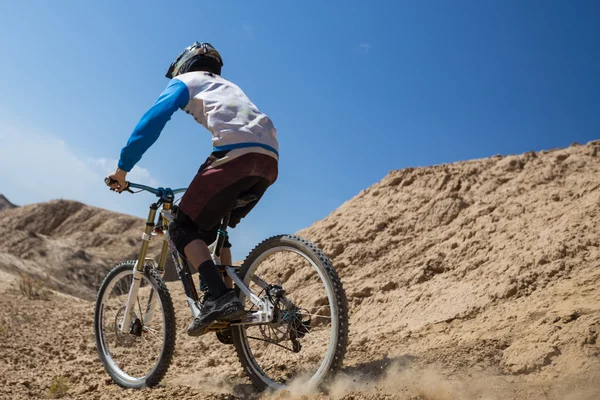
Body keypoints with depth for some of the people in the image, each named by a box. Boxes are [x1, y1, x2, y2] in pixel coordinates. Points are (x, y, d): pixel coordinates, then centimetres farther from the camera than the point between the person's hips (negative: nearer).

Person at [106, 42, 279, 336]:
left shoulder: (185, 82, 19)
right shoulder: (227, 86, 39)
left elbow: (151, 121, 5)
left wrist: (122, 167, 9)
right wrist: (205, 184, 46)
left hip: (235, 154, -7)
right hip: (270, 159, 7)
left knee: (182, 229, 1)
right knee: (212, 229, 21)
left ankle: (219, 297, -17)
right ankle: (227, 299, 14)